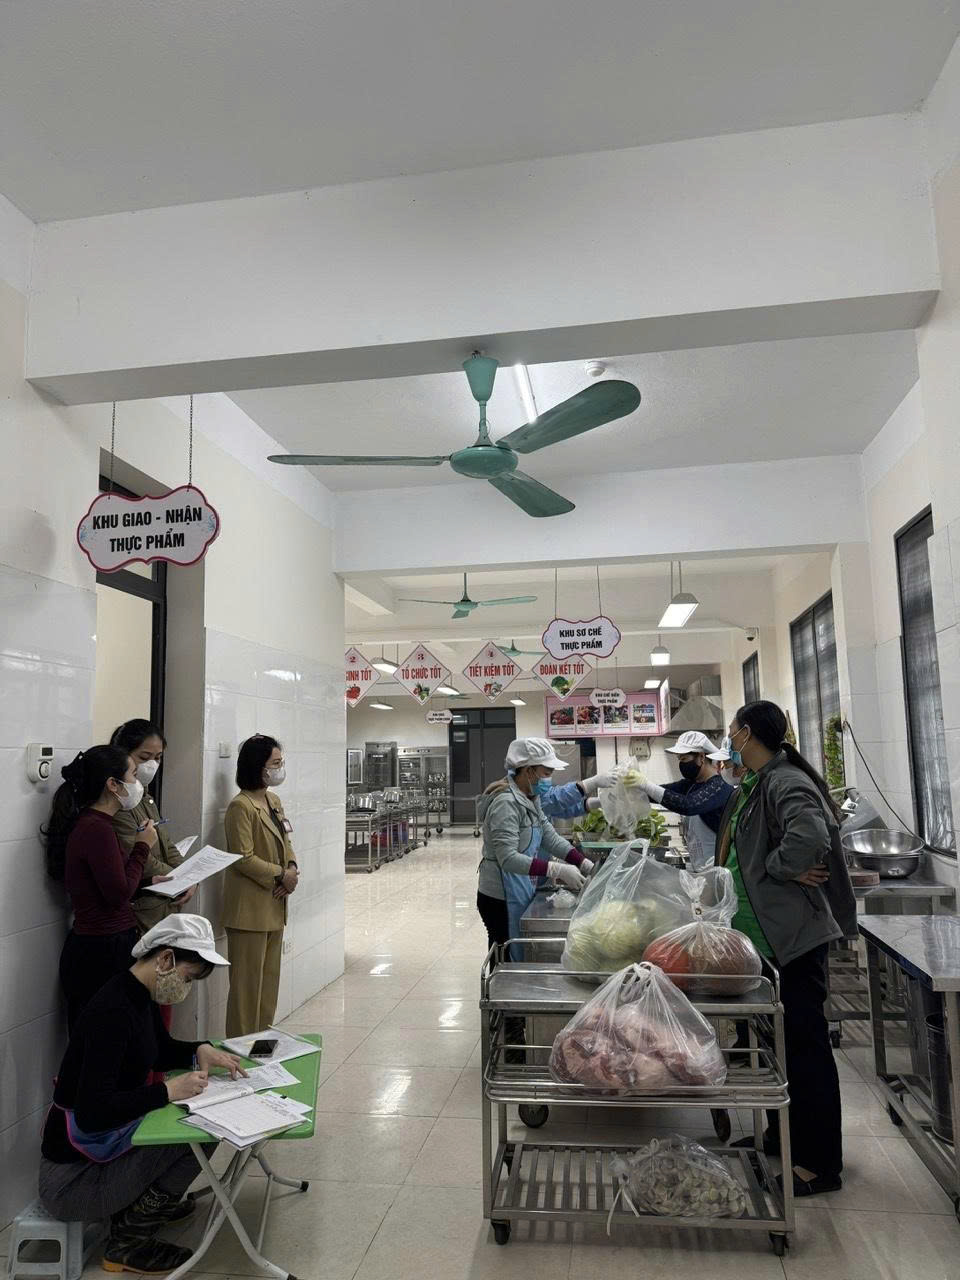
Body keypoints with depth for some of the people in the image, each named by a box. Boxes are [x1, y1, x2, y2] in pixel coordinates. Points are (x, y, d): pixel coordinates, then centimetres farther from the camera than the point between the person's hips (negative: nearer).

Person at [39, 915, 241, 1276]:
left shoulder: (142, 996, 0)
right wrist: (168, 1091, -28)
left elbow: (160, 1050, 17)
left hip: (110, 1136, 9)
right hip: (72, 1176, -9)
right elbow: (92, 1112, -34)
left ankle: (151, 1202, 19)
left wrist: (200, 1050, -2)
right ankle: (128, 1240, 0)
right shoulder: (112, 1012, -30)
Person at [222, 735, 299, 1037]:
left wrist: (292, 868, -3)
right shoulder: (241, 806, -17)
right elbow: (243, 858, -20)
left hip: (274, 905, 9)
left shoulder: (274, 800, 10)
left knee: (270, 976, 17)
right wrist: (280, 875, -16)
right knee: (248, 979, 2)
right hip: (250, 907, -9)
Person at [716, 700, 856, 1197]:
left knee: (804, 1042, 1)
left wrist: (778, 868, -23)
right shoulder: (752, 787, 11)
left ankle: (821, 1163, 15)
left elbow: (809, 836, -38)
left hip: (792, 934, -10)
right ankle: (782, 1133, 38)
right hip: (762, 933, 10)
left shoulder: (785, 782, -20)